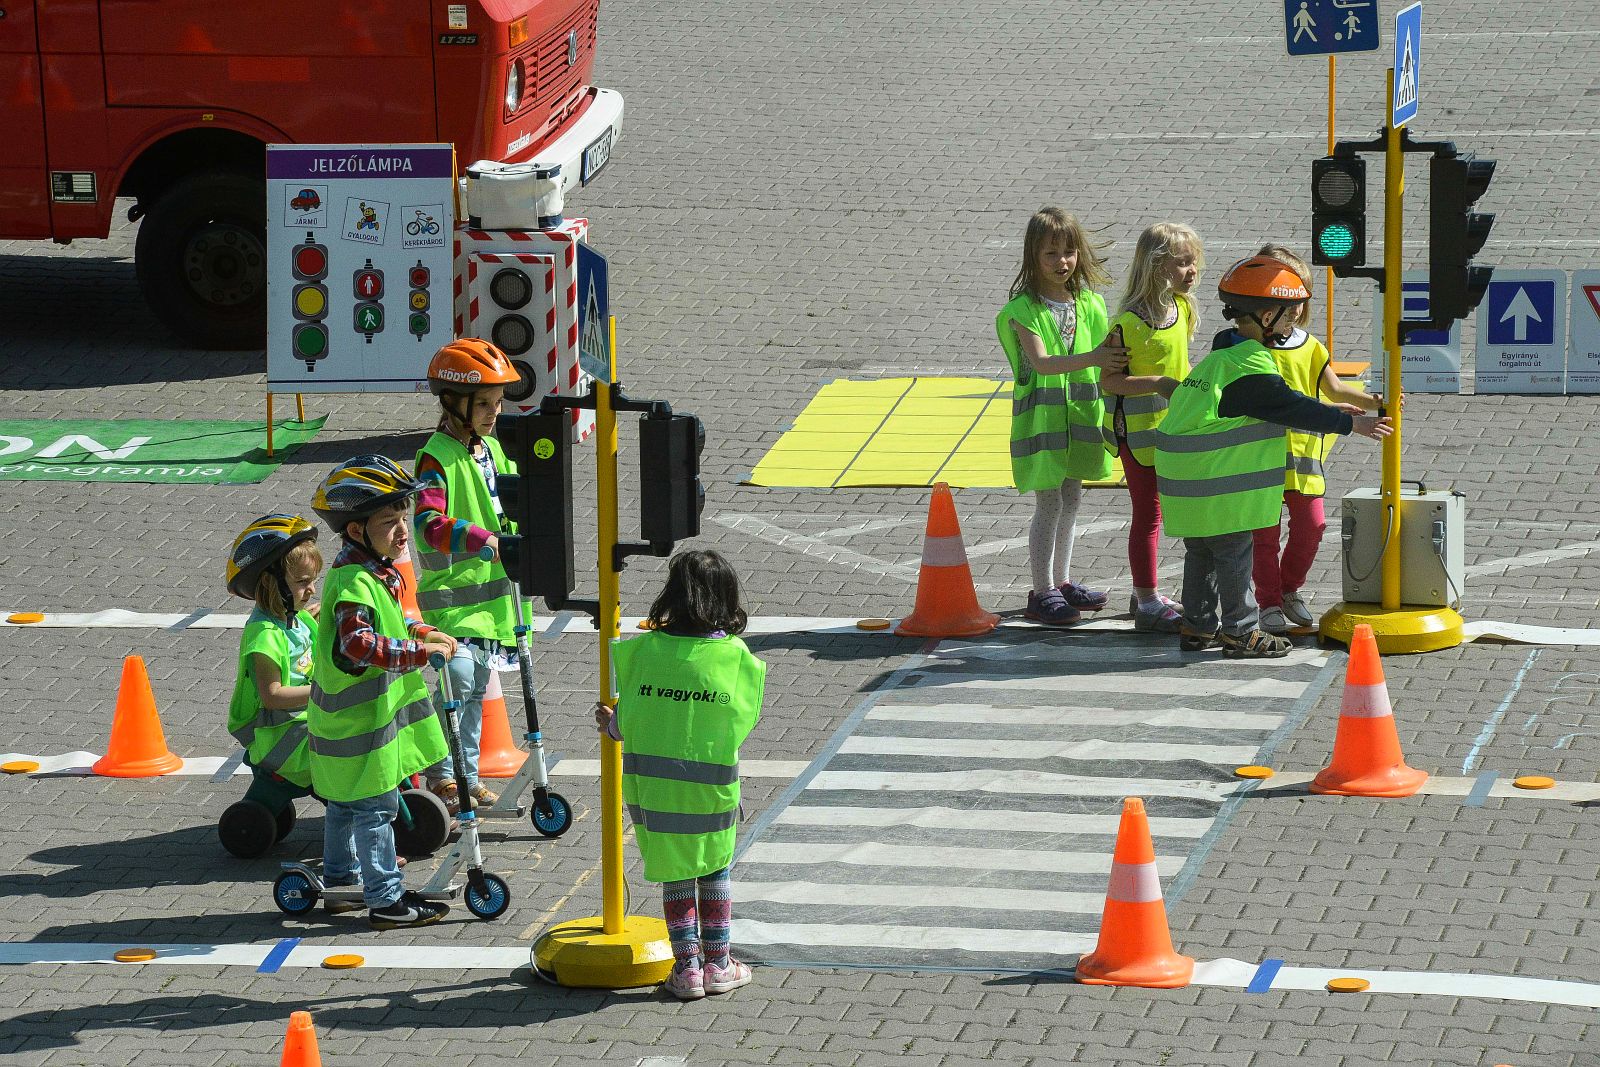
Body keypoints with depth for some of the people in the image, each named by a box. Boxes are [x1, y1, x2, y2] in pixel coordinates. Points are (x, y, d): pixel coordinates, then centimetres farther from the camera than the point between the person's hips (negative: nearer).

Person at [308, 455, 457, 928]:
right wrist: (420, 650, -36)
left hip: (347, 717, 10)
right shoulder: (354, 582, -24)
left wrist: (419, 632, 13)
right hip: (358, 722, -10)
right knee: (375, 808, -4)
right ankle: (386, 899, 1)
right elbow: (359, 643, -37)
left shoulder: (373, 572, 8)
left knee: (345, 804, 22)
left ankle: (340, 880, 35)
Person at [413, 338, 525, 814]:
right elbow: (429, 524, -29)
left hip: (490, 591, 8)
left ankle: (468, 774, 25)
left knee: (477, 688, 15)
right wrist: (482, 539, -40)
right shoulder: (437, 458, -16)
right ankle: (440, 776, -6)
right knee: (456, 677, -17)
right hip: (450, 589, -8)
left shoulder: (492, 450, 12)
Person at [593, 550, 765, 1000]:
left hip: (653, 782, 0)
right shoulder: (736, 656, -7)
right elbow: (742, 720, 0)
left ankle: (687, 966, 11)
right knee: (715, 869, 19)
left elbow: (627, 720, -6)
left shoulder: (646, 648, -7)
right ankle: (717, 964, 21)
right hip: (712, 786, 0)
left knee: (676, 874, 14)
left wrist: (613, 726, 17)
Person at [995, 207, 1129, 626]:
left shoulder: (1089, 303, 4)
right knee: (1049, 504, -3)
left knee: (1070, 498, 15)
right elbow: (1040, 362, -27)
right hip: (1041, 415, -6)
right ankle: (1041, 593, 4)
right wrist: (1090, 359, -39)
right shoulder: (1024, 309, -13)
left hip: (1080, 414, 6)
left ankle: (1061, 582, 28)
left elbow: (1106, 359, 9)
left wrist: (1114, 352, -11)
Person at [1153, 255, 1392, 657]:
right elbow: (1290, 408, -16)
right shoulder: (1250, 366, -17)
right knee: (1234, 552, 0)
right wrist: (1349, 423, -9)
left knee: (1202, 552, 17)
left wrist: (1330, 412, 24)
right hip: (1218, 484, -10)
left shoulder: (1222, 355, 15)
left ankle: (1197, 626, 25)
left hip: (1187, 477, 10)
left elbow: (1273, 400, 23)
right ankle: (1240, 631, 7)